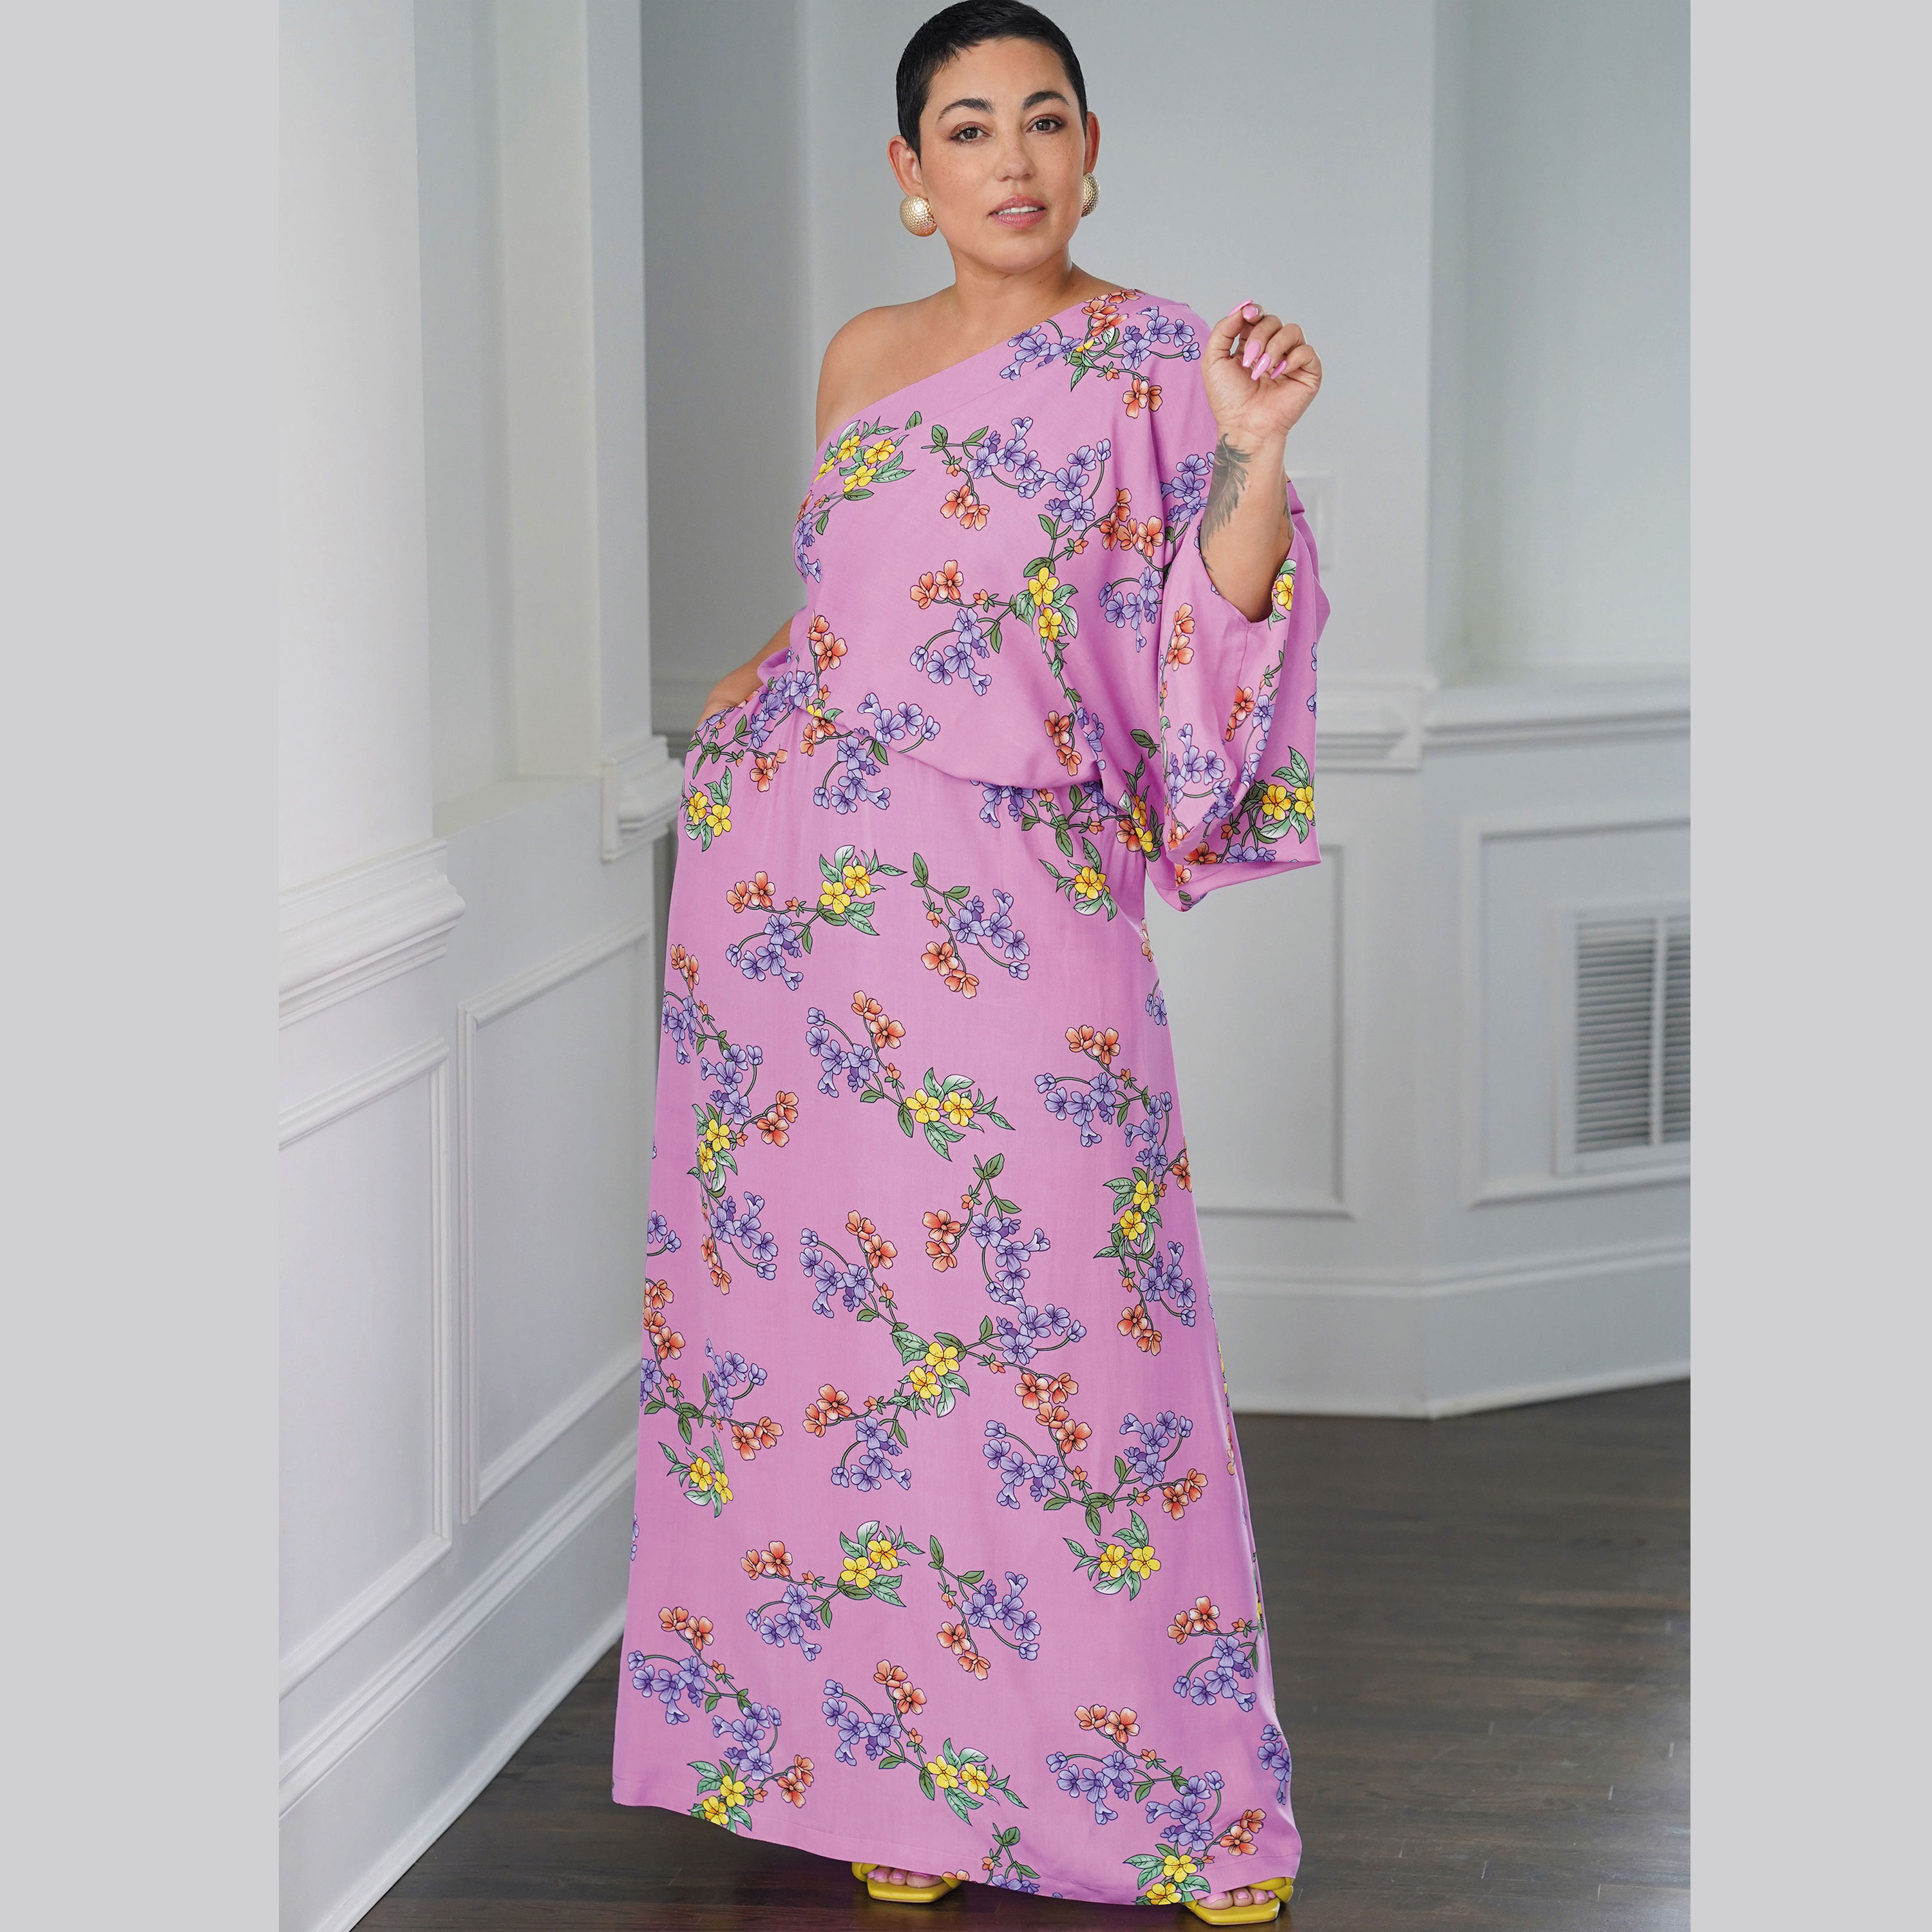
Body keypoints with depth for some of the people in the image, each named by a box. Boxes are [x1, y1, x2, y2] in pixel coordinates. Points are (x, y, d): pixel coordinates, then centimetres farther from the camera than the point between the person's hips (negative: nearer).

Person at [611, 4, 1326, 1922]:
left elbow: (1198, 642, -9)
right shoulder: (863, 358, 14)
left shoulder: (1153, 359, 1)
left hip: (1016, 890, -4)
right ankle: (894, 1760, 17)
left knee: (1059, 1314, -7)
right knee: (826, 1293, 4)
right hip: (799, 864, 4)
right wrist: (759, 692, 13)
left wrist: (1256, 455, -22)